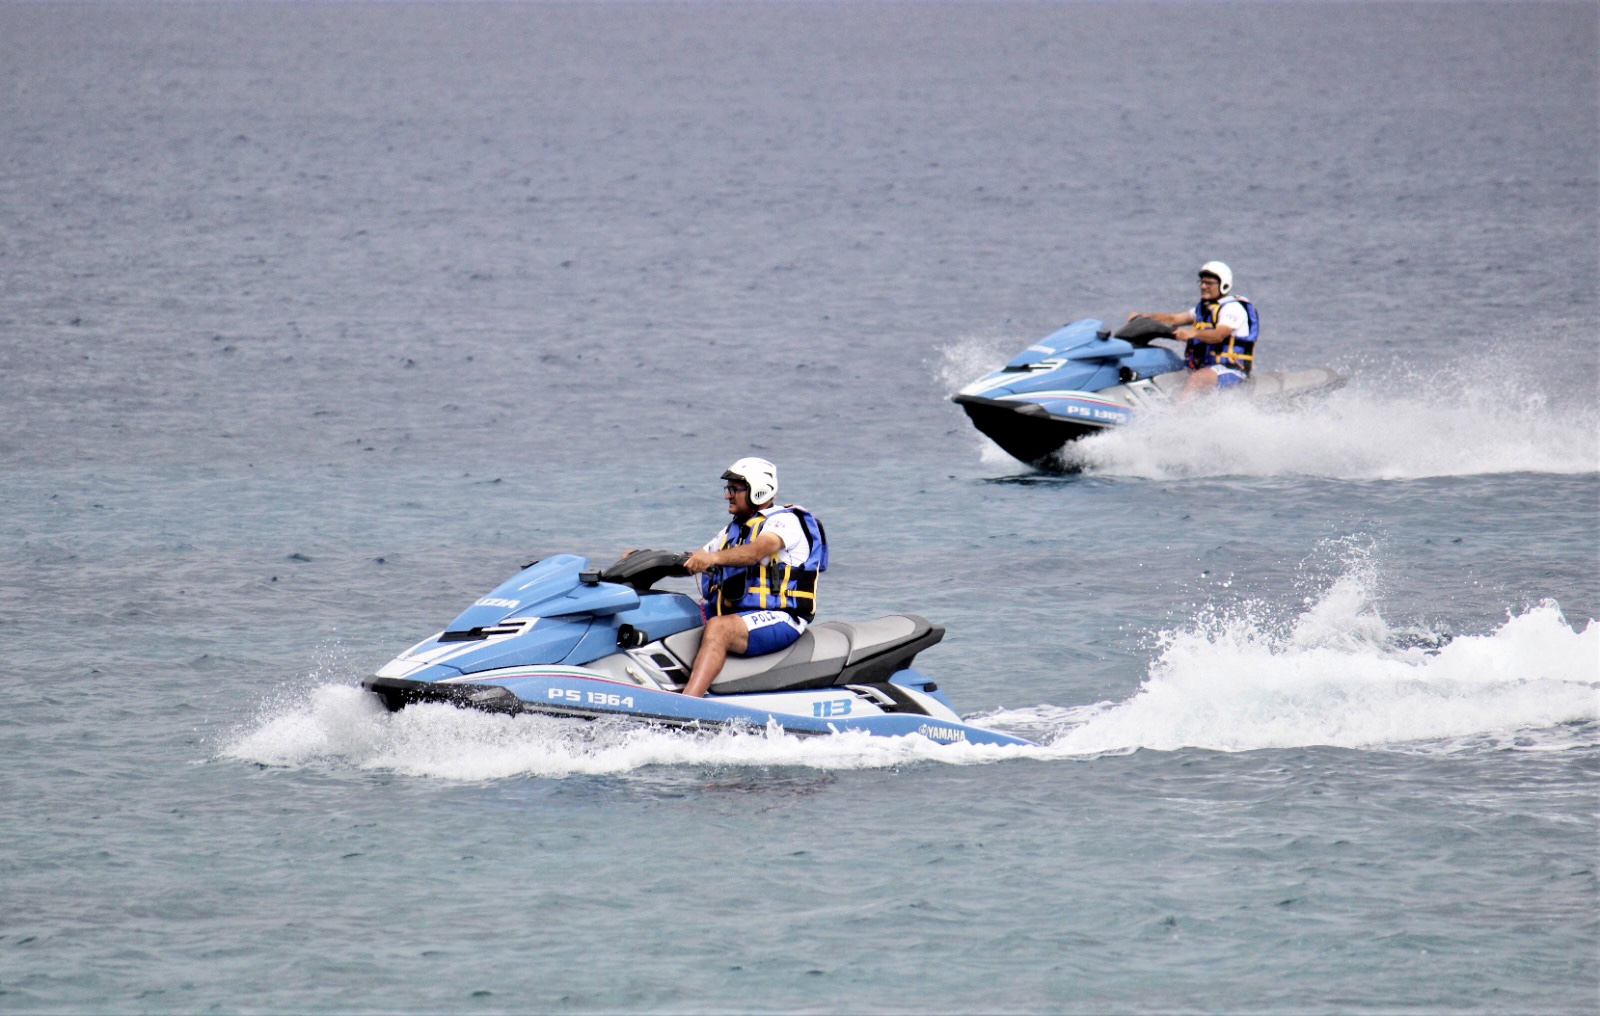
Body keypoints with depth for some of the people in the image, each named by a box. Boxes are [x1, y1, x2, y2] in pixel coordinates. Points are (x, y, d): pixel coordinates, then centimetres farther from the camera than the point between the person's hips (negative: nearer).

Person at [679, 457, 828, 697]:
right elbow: (693, 562, 21)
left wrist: (714, 557, -42)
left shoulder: (784, 520, -5)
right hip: (735, 614, 10)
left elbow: (758, 551, -26)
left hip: (778, 619, -10)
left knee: (718, 628, -35)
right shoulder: (734, 531, 23)